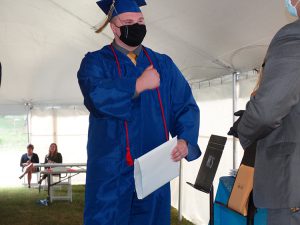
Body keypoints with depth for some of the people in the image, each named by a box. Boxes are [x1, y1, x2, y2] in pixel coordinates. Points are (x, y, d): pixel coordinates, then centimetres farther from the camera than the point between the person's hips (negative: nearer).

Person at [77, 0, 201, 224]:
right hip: (111, 169, -3)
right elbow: (96, 96, -19)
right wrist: (139, 85, -15)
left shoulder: (163, 64, 13)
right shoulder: (96, 62, 2)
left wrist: (185, 139, -11)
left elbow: (186, 105, 6)